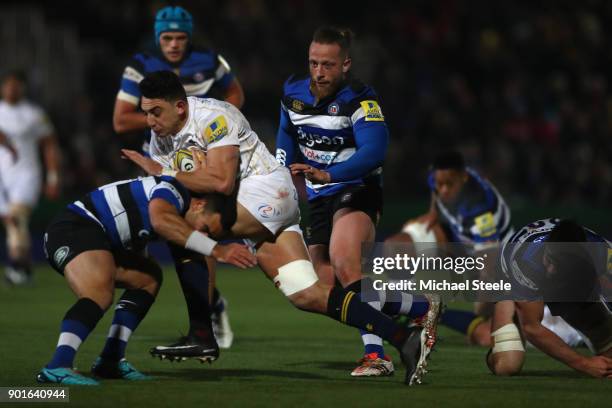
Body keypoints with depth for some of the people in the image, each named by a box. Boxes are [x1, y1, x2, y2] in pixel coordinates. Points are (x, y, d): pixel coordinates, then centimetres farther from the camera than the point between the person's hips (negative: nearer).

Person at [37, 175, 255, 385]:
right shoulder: (172, 190, -11)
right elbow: (161, 220, -34)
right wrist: (216, 250, -35)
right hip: (74, 227, -11)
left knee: (149, 277, 19)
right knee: (101, 294, -32)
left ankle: (110, 360, 8)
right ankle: (57, 367, -44)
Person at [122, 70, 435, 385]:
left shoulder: (212, 117, -17)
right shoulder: (161, 138, 9)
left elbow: (221, 182, -27)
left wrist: (164, 173, -23)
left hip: (268, 188, -9)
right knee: (307, 296, -3)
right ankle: (404, 340, -4)